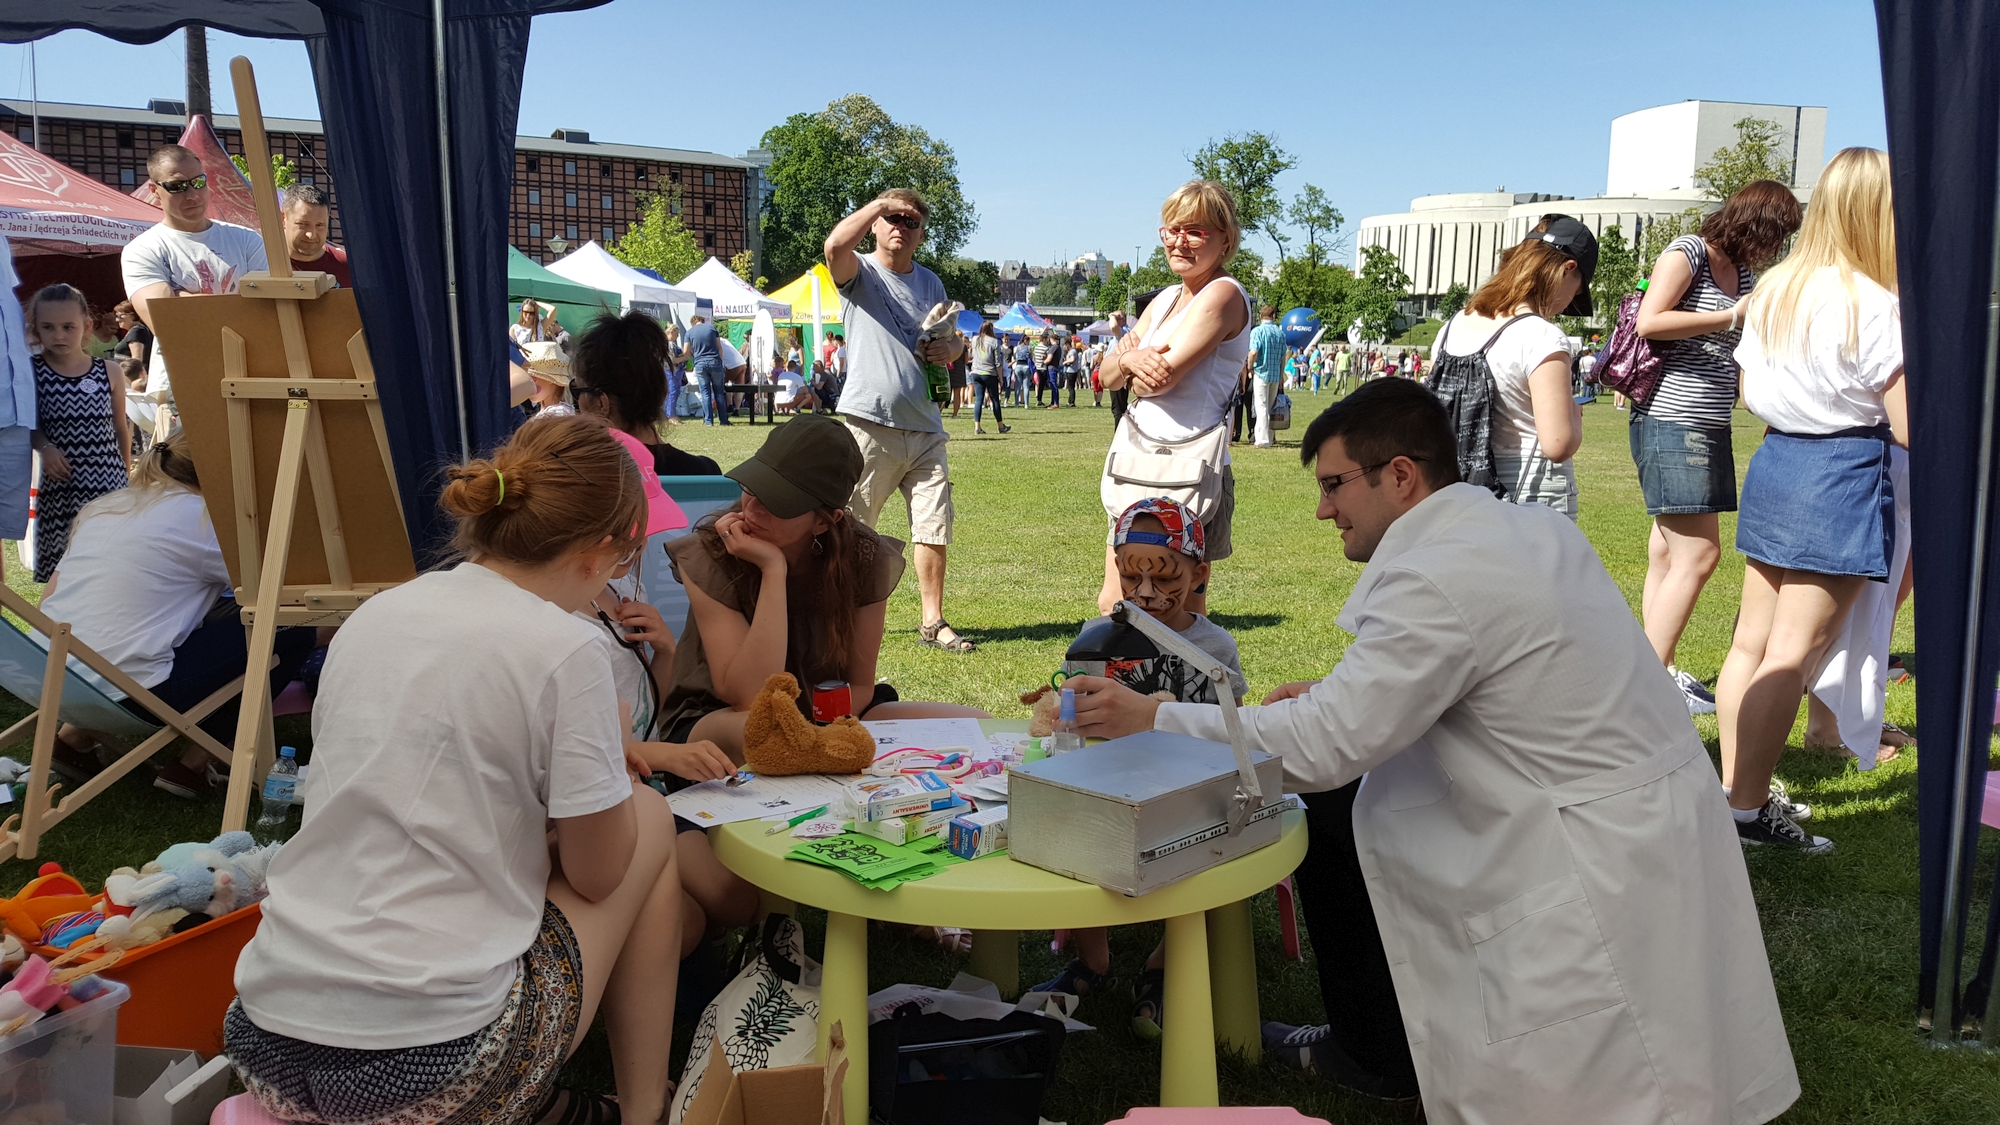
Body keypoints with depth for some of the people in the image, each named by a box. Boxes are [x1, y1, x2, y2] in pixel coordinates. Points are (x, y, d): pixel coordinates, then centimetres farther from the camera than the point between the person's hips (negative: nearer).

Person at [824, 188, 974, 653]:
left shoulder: (930, 282, 17)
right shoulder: (860, 273, 1)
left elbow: (954, 337, 27)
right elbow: (835, 245, -22)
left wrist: (952, 347, 3)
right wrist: (880, 202, -12)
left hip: (925, 428, 5)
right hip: (870, 424, -5)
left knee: (934, 529, 4)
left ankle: (933, 622, 13)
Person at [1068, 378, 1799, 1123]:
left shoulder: (1438, 579, -22)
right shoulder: (1533, 527, 6)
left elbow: (1324, 747, -20)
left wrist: (1150, 720, -13)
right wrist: (1342, 694, 11)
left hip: (1603, 861, -10)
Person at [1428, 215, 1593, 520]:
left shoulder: (1452, 327, 7)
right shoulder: (1543, 338, -14)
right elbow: (1558, 444, -20)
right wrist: (1574, 414, 1)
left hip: (1464, 495, 7)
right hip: (1535, 502, -7)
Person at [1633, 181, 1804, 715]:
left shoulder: (1744, 272, 17)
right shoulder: (1687, 252, -7)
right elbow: (1649, 322, -19)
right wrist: (1733, 316, -15)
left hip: (1709, 429, 9)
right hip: (1671, 423, -9)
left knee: (1670, 553, 9)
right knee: (1698, 553, -11)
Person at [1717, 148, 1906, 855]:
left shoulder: (1772, 290, 7)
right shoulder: (1875, 306, -16)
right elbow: (1909, 428, -15)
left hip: (1774, 461, 8)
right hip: (1845, 477, -8)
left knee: (1752, 642, 13)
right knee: (1793, 656, -3)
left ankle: (1734, 788, 23)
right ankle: (1748, 809, 1)